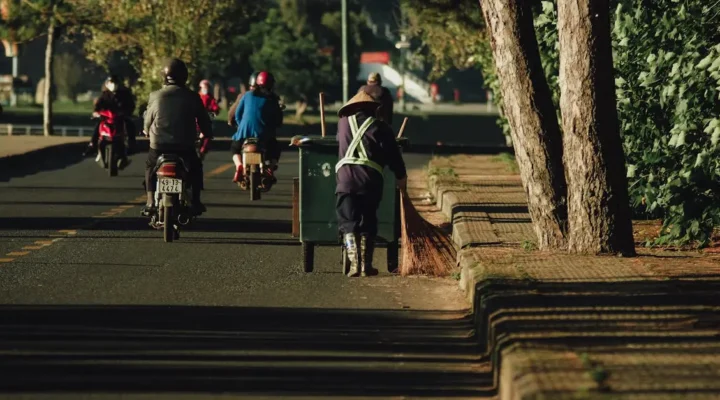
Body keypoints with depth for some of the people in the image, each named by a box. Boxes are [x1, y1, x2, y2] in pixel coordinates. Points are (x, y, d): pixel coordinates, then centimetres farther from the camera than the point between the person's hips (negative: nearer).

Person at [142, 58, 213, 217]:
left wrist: (148, 132, 31)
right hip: (185, 147, 0)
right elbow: (204, 121, 5)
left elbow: (147, 121, 8)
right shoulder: (192, 98, -3)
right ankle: (195, 202, 20)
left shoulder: (155, 97, -3)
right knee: (196, 168, 28)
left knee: (150, 167, 28)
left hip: (159, 146, 0)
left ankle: (151, 202, 16)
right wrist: (208, 135, 27)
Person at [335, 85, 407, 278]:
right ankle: (366, 265, 11)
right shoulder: (380, 127, 3)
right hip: (370, 180, -1)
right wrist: (401, 176, 18)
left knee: (348, 222, 3)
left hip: (345, 177, 1)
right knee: (368, 223, 11)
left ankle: (354, 263, -9)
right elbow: (393, 155, 4)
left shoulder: (344, 122, 12)